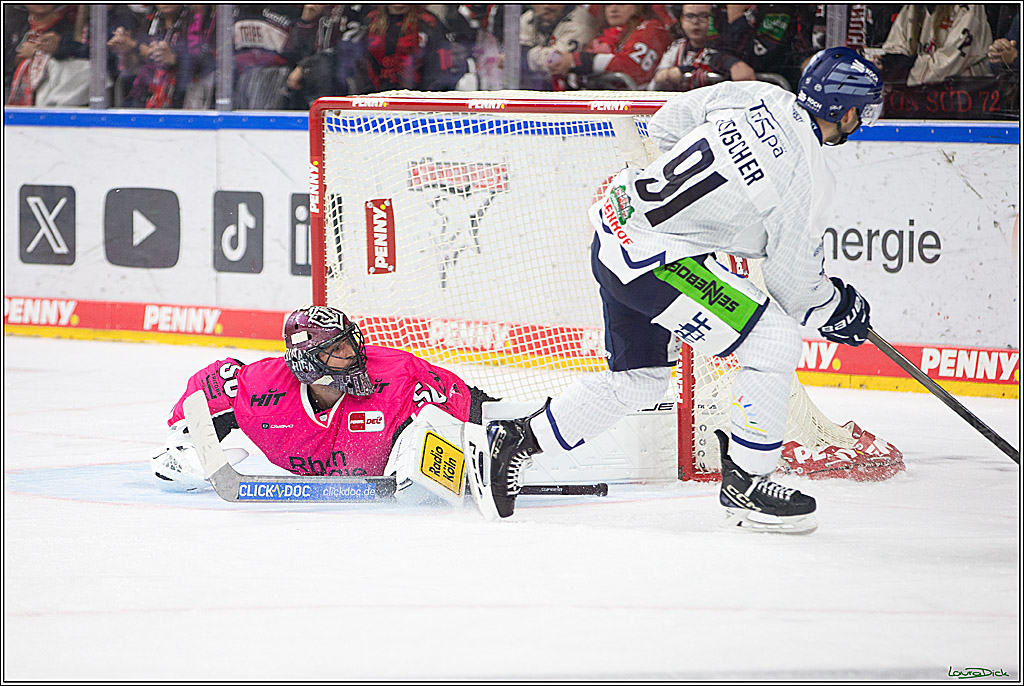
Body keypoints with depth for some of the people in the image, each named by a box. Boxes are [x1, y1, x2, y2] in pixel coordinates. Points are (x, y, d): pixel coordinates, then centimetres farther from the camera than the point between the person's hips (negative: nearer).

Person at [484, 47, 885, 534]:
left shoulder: (754, 97, 3)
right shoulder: (808, 183, -16)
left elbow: (664, 126, 18)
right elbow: (792, 287, -7)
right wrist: (837, 309, 12)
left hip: (618, 219, 9)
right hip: (654, 259, -9)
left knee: (639, 380, 22)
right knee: (775, 340, -7)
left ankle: (517, 441, 29)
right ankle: (744, 484, 0)